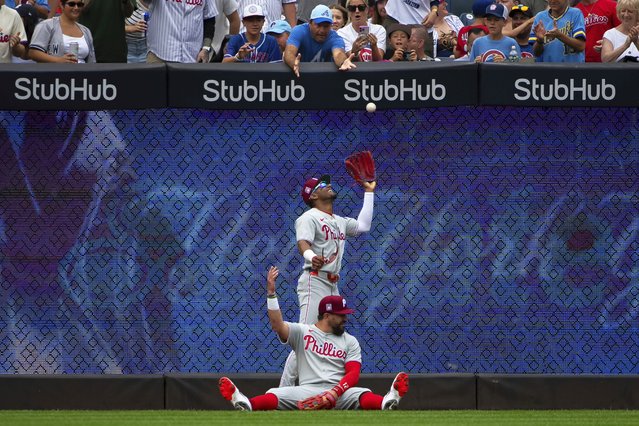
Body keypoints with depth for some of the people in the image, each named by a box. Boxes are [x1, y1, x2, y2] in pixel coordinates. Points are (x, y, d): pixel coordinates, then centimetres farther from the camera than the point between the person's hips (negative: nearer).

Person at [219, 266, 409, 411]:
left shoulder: (350, 341, 17)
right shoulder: (302, 332, 15)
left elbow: (353, 373, 5)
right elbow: (278, 325, -2)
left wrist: (335, 392, -16)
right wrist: (271, 293, -15)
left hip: (340, 394, 1)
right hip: (306, 391, -1)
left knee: (363, 396, -32)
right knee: (274, 397, -31)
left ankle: (387, 402, -62)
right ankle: (245, 404, -58)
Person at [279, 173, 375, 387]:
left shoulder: (340, 222, 21)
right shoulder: (309, 218, -7)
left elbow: (363, 226, 34)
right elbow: (303, 243, -23)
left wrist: (369, 193, 33)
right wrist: (312, 257, -47)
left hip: (333, 286, 9)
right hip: (314, 283, -9)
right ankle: (284, 391, -21)